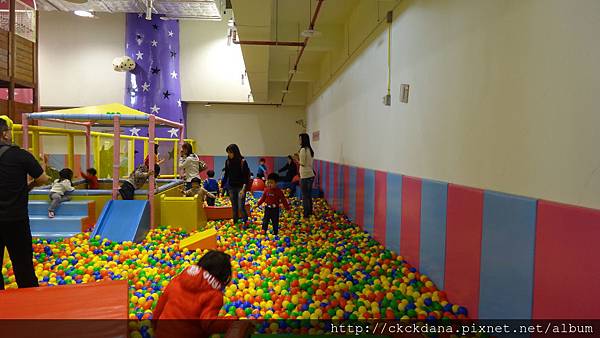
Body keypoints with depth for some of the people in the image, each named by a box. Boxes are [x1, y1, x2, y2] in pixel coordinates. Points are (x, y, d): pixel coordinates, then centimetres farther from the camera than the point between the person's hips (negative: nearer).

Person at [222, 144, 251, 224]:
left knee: (241, 207, -8)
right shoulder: (227, 162, 2)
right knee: (234, 208, 9)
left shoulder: (242, 161, -11)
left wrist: (243, 189, -19)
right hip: (232, 187, 4)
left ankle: (246, 223, 15)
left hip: (240, 187, -4)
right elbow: (226, 175, 11)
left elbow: (246, 176, -11)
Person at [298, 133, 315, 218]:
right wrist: (300, 156, 13)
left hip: (305, 176, -8)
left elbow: (302, 163, -16)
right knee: (309, 194, 18)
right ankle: (310, 211, 26)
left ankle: (306, 214, 6)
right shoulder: (310, 149, 11)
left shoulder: (303, 149, -15)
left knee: (305, 195, 0)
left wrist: (297, 160, 1)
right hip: (311, 175, 8)